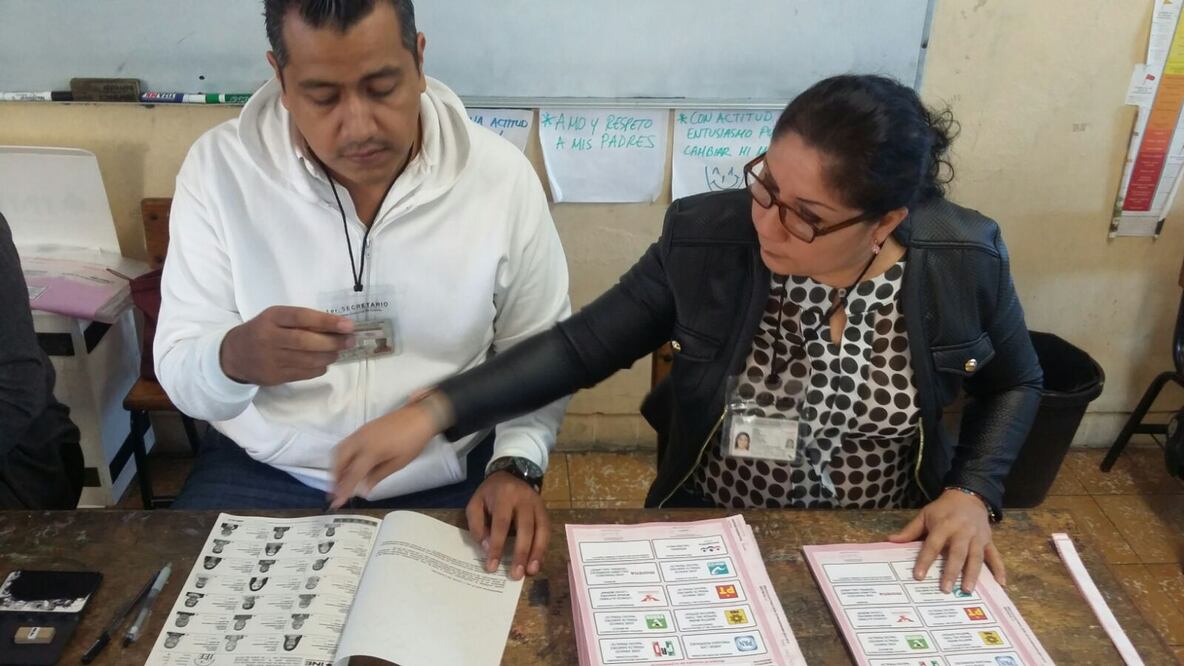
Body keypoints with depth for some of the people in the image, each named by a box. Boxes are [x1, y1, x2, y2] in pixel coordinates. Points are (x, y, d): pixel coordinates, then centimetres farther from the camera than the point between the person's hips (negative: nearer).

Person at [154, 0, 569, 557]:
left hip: (447, 482, 0)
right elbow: (179, 372, -8)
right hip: (265, 473, 1)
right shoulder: (219, 167, -9)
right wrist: (236, 358, -31)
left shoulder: (502, 176, -9)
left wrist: (514, 464, -15)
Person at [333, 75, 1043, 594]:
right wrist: (439, 409, -23)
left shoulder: (966, 262, -15)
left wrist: (973, 492, -12)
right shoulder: (704, 239, -18)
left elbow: (1015, 383, 4)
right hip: (713, 539, -1)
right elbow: (583, 344, -12)